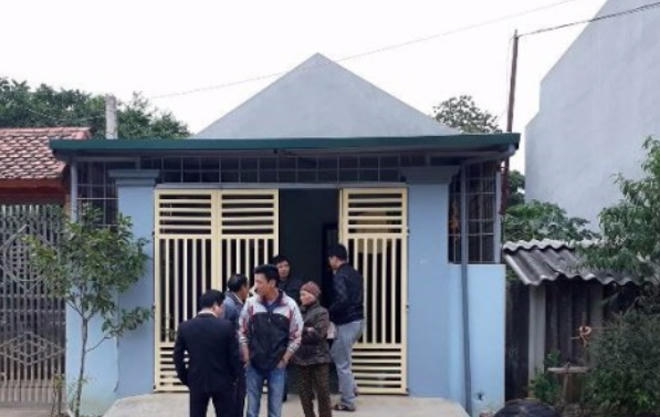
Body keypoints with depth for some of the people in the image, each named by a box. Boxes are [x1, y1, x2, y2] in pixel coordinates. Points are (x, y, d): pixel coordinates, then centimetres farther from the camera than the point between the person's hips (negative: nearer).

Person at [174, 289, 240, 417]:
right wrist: (233, 377, 8)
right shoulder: (226, 326, -11)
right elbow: (234, 356, -8)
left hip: (196, 382, 2)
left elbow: (178, 356, 1)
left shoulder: (185, 327, -4)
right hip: (222, 383, -2)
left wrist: (186, 379, 10)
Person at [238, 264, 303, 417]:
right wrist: (247, 358, -3)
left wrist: (283, 360, -4)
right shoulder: (251, 303, -4)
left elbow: (296, 337, -1)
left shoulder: (290, 306, -7)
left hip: (277, 366, -1)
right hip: (254, 365, 1)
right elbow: (242, 332, 3)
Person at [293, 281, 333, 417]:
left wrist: (300, 331, -11)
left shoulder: (321, 312, -6)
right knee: (304, 391, 10)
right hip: (302, 358, 5)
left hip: (318, 358, -5)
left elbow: (317, 334, -16)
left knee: (322, 392, 0)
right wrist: (306, 331, -12)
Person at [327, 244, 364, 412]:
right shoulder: (355, 273, 13)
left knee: (342, 364, 1)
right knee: (336, 354, 25)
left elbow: (342, 300, -27)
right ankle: (351, 388, 25)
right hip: (357, 320, 9)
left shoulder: (339, 276, -15)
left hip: (347, 323, -9)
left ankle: (347, 402, 8)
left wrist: (328, 312, -11)